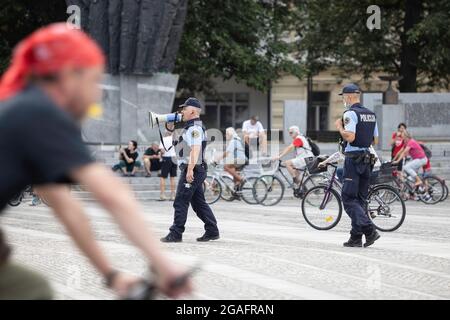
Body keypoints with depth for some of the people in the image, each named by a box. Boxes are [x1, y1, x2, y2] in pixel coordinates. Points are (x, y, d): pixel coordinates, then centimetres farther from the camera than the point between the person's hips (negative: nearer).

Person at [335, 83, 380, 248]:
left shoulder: (350, 113, -12)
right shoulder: (371, 114, 13)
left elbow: (350, 137, -22)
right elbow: (375, 140, 15)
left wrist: (339, 127, -6)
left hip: (353, 159, -8)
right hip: (367, 159, 8)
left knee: (349, 199, -6)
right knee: (361, 199, 11)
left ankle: (369, 230, -20)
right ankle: (356, 237, 11)